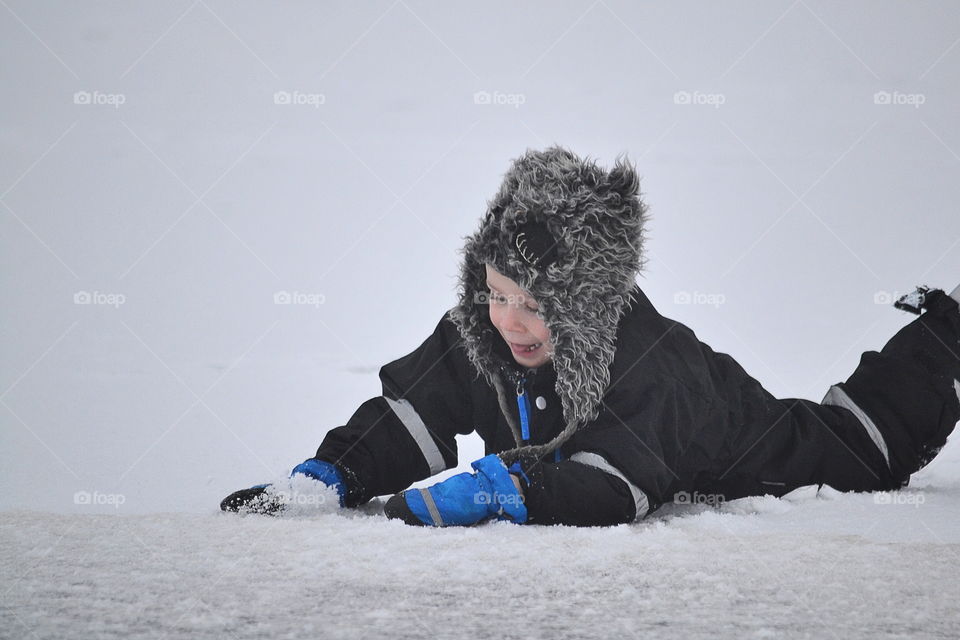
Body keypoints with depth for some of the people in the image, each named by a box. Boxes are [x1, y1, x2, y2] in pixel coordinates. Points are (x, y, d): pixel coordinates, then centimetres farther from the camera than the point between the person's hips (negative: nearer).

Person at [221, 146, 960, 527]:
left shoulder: (648, 363, -47)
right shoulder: (475, 335, -29)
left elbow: (609, 489, -56)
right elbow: (406, 422, -24)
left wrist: (493, 489, -65)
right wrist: (324, 477, -39)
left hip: (729, 466, -6)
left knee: (859, 451, 19)